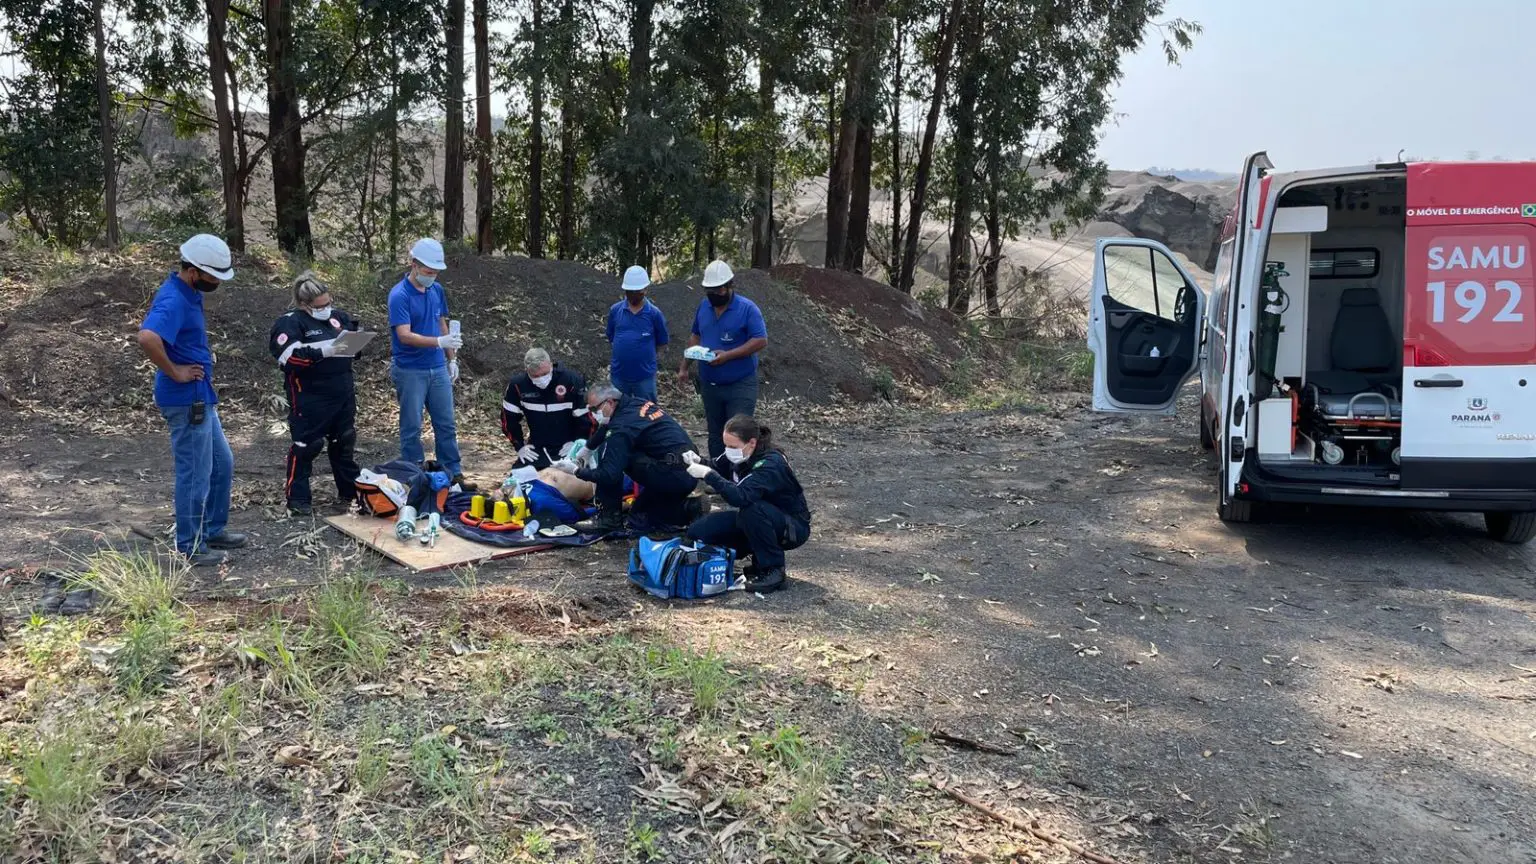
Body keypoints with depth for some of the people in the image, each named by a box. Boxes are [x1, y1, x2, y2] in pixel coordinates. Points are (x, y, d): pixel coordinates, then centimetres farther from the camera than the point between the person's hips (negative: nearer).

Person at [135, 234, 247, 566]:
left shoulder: (188, 293, 9)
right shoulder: (174, 301, -22)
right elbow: (147, 338, -39)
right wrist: (174, 372, -25)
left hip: (200, 398, 10)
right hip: (187, 400, -10)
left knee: (222, 464, 19)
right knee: (196, 473, 0)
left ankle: (213, 530, 32)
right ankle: (191, 548, 11)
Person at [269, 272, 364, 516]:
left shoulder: (336, 316, 8)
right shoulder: (290, 323, -11)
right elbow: (289, 356, -23)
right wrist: (323, 351, -28)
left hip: (342, 393, 7)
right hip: (310, 398, -7)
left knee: (345, 441, 17)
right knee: (305, 446, -1)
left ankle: (350, 490, 30)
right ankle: (297, 498, 9)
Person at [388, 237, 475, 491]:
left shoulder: (437, 290, 5)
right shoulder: (399, 295, -15)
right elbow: (405, 335, -23)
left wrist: (451, 358, 14)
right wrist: (439, 342, -34)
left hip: (438, 368, 6)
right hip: (410, 371, -6)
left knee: (447, 425, 9)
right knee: (412, 428, 4)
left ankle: (454, 475, 16)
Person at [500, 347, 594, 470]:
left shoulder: (572, 381, -21)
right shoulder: (517, 385, -12)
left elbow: (585, 416, -14)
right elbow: (509, 417, 2)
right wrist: (519, 446, -1)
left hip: (567, 447, -3)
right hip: (537, 449, 3)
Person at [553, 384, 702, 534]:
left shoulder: (623, 426, -14)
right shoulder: (636, 404, 12)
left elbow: (609, 475, -17)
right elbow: (605, 429, 32)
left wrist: (575, 471, -4)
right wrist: (580, 453, 38)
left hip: (673, 476, -9)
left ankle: (609, 519, -2)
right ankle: (685, 508, 12)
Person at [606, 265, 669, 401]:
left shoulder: (654, 313, -7)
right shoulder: (615, 310, -1)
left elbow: (661, 343, 2)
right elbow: (611, 338, 11)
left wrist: (645, 356, 3)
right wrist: (623, 354, 8)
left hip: (645, 375, -2)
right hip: (618, 374, 2)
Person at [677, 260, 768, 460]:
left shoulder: (748, 308, -11)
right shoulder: (704, 306, 6)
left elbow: (761, 341, -17)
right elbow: (696, 337, 17)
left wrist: (727, 355, -24)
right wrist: (684, 367, 10)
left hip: (740, 385, -6)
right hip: (709, 384, 6)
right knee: (715, 434, 14)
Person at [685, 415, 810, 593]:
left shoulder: (770, 464, -31)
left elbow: (740, 497, -44)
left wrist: (708, 475, -42)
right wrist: (697, 463, -16)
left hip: (793, 527, -8)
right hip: (755, 519, 8)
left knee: (751, 509, -39)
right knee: (697, 533, -6)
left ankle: (773, 570, -19)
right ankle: (761, 558, 6)